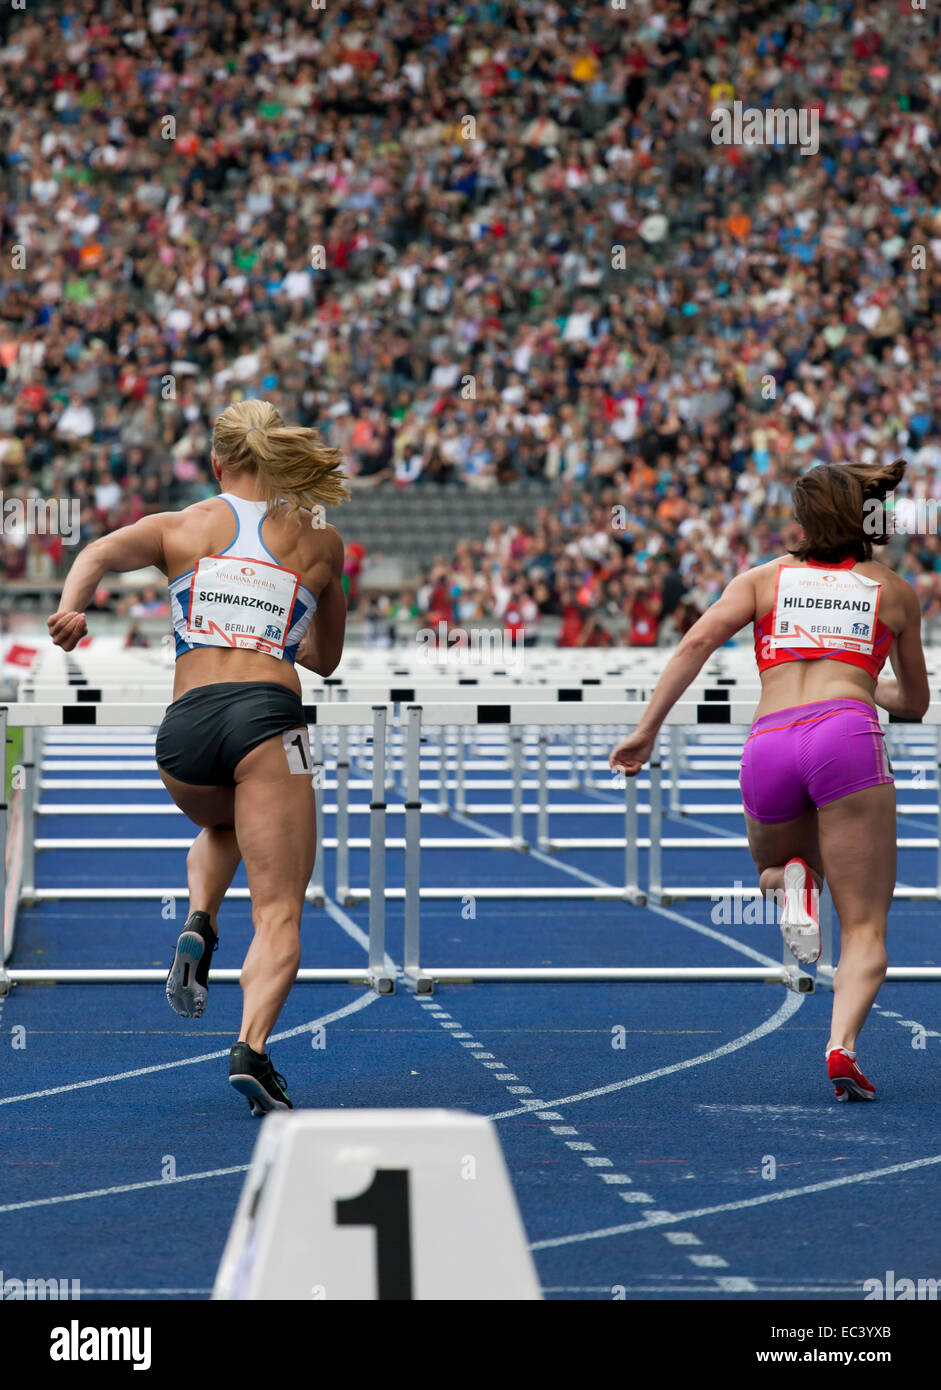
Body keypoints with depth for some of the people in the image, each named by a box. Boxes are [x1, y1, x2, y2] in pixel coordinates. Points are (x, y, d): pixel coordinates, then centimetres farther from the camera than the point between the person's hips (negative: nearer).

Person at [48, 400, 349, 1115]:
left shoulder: (180, 526, 18)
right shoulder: (322, 542, 19)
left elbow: (100, 553, -2)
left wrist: (71, 607, -19)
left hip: (185, 722, 2)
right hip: (269, 714, -2)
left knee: (220, 828, 37)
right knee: (278, 914, -5)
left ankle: (199, 925, 8)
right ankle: (252, 1047, -29)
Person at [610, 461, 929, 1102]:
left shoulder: (765, 578, 22)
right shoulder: (896, 591, 22)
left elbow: (696, 643, 5)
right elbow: (916, 704, 32)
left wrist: (647, 730, 4)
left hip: (769, 745, 2)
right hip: (848, 736, -2)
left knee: (771, 866, 32)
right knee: (865, 928, 0)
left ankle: (791, 881, -6)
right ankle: (842, 1044, -28)